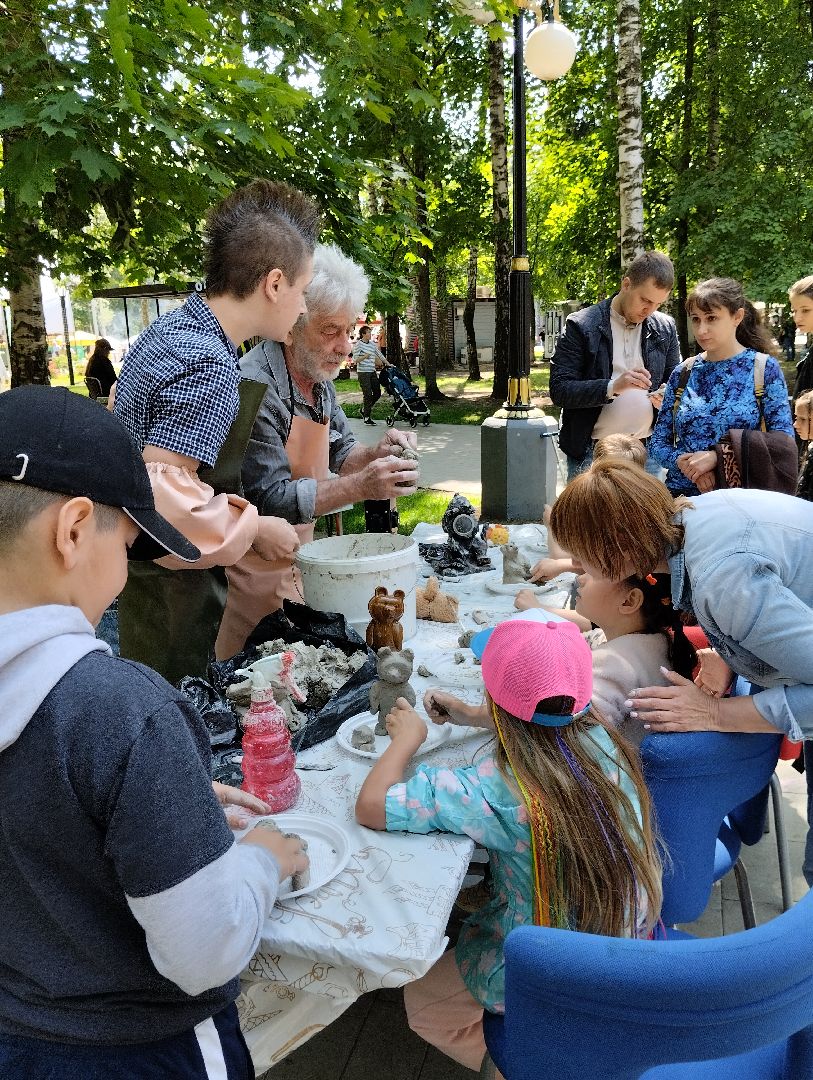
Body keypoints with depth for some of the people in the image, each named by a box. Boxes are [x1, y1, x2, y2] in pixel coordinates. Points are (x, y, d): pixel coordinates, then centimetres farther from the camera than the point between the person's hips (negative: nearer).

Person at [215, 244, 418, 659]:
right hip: (254, 570, -8)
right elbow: (271, 500, -26)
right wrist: (360, 487, -33)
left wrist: (376, 453, -7)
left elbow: (337, 452, 14)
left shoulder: (318, 378, 3)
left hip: (297, 560, 8)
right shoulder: (255, 387, -25)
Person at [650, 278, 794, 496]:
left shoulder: (765, 369, -3)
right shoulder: (683, 372, 5)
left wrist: (716, 456, -18)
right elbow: (658, 442, 6)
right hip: (680, 493, 2)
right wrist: (684, 463, -15)